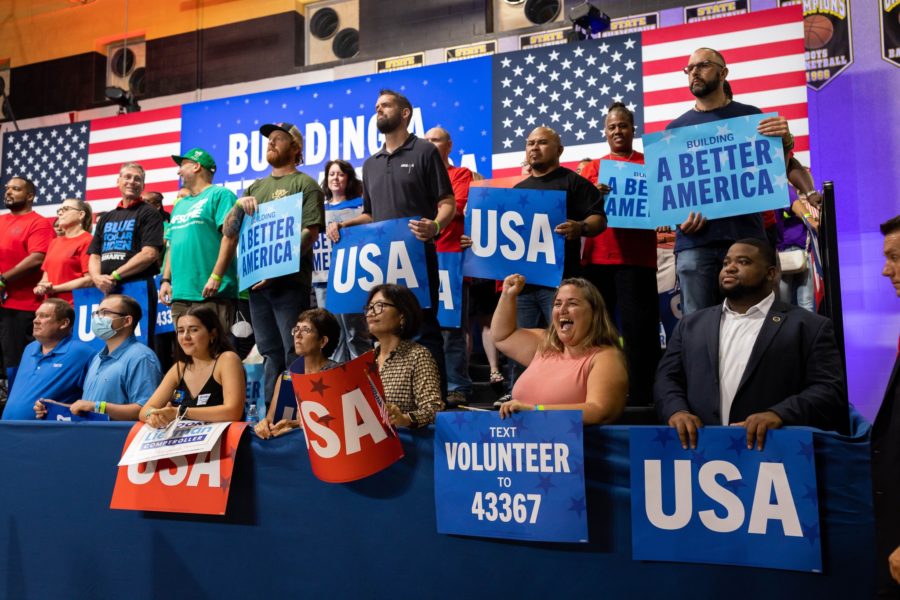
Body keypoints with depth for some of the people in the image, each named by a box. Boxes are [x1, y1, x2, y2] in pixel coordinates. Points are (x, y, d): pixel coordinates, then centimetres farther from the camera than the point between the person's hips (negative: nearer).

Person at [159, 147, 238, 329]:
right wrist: (166, 279, 14)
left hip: (211, 293, -8)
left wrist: (216, 277, -19)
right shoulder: (180, 205, 25)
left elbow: (230, 236, -12)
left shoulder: (220, 195, -1)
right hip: (179, 294, 8)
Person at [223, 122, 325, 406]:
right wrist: (239, 206, -2)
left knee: (295, 354, -6)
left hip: (289, 281, -6)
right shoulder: (255, 188, 21)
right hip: (257, 282, 6)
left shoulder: (305, 184, 2)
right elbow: (229, 232, 18)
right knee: (271, 354, 11)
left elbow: (309, 233, -9)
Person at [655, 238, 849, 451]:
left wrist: (779, 414, -16)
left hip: (770, 451, -2)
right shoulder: (691, 325, 19)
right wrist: (676, 411, -7)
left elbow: (830, 390, 1)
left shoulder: (809, 327, 8)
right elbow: (667, 378, 13)